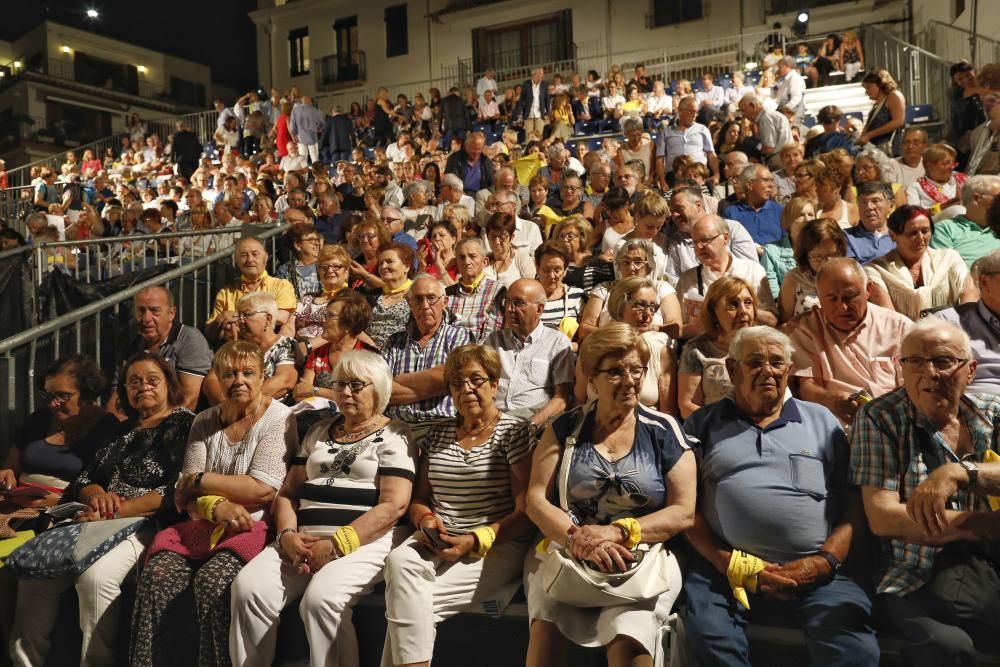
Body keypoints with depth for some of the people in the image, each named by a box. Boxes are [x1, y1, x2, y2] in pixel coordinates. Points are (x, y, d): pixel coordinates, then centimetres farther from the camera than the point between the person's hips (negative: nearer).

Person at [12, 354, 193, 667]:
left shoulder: (184, 423, 0)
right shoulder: (121, 428, 23)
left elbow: (178, 490, -11)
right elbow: (83, 479, 19)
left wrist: (117, 510, -17)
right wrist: (98, 495, -6)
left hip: (146, 523, -6)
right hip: (97, 522, 7)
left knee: (96, 574, -33)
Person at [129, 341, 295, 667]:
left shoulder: (279, 418, -4)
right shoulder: (205, 422, 13)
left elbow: (263, 490, -14)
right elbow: (186, 493, 5)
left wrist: (200, 480, -4)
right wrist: (216, 506, -17)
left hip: (254, 526, -5)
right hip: (204, 525, 5)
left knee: (212, 580, -29)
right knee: (157, 574, -20)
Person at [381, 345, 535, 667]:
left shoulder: (516, 432, 1)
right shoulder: (438, 433, 17)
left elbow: (526, 512, -5)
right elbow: (419, 498, 20)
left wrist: (476, 539, -16)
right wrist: (425, 519, -4)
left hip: (496, 547, -4)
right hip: (438, 544, 5)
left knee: (409, 599, -27)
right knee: (398, 561, -30)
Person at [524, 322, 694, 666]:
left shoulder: (663, 431, 6)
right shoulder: (565, 428, 8)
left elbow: (684, 512, 1)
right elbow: (536, 499, 2)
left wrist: (617, 533, -12)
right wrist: (577, 538, -16)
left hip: (645, 557, 0)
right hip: (565, 551, 1)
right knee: (545, 628, -28)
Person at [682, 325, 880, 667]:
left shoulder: (821, 420, 17)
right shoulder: (703, 423, 12)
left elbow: (853, 501, 10)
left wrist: (824, 560, -6)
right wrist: (732, 565, -9)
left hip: (816, 569, 1)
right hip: (725, 567, -1)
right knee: (707, 636, -25)